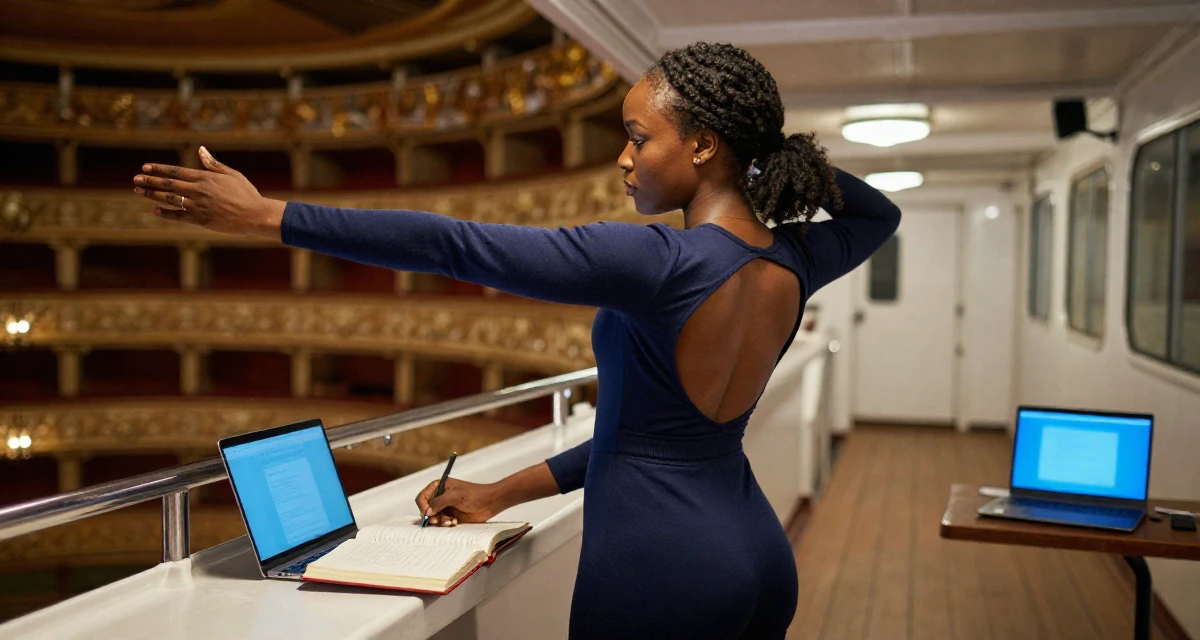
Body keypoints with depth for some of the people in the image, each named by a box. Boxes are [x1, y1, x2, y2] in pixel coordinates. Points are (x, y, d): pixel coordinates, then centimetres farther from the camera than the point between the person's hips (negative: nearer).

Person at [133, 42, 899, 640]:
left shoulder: (656, 262, -22)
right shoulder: (795, 261, -2)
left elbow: (451, 244, -21)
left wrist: (266, 215, -13)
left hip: (659, 567, -7)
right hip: (761, 557, 8)